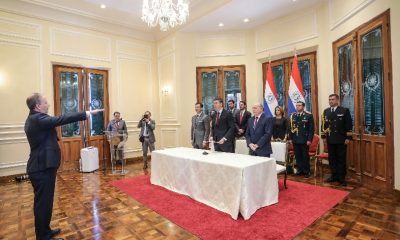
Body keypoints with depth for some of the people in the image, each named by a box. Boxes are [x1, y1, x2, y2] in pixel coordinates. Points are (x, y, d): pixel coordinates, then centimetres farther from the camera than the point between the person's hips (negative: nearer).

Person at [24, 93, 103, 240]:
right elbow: (62, 119, -27)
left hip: (41, 166, 11)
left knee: (44, 201, 20)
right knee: (43, 202, 2)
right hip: (42, 168, -11)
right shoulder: (38, 118, -19)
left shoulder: (33, 119, 13)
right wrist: (87, 113, -26)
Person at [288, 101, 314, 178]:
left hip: (304, 140, -3)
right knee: (297, 156, 9)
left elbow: (311, 129, -5)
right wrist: (290, 138, 5)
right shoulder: (292, 116, 10)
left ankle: (306, 171, 16)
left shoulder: (309, 115, -2)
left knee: (305, 156, 5)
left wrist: (309, 139, -11)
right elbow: (290, 128, 11)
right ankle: (299, 170, 20)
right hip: (295, 140, 4)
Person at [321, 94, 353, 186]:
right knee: (331, 158, 9)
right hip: (330, 139, 4)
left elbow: (349, 125, -4)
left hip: (341, 140, -4)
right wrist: (323, 136, 5)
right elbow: (323, 125, 10)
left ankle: (342, 178, 13)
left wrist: (348, 138, -9)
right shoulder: (326, 111, 10)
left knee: (341, 159, 4)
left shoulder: (344, 110, -2)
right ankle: (334, 176, 21)